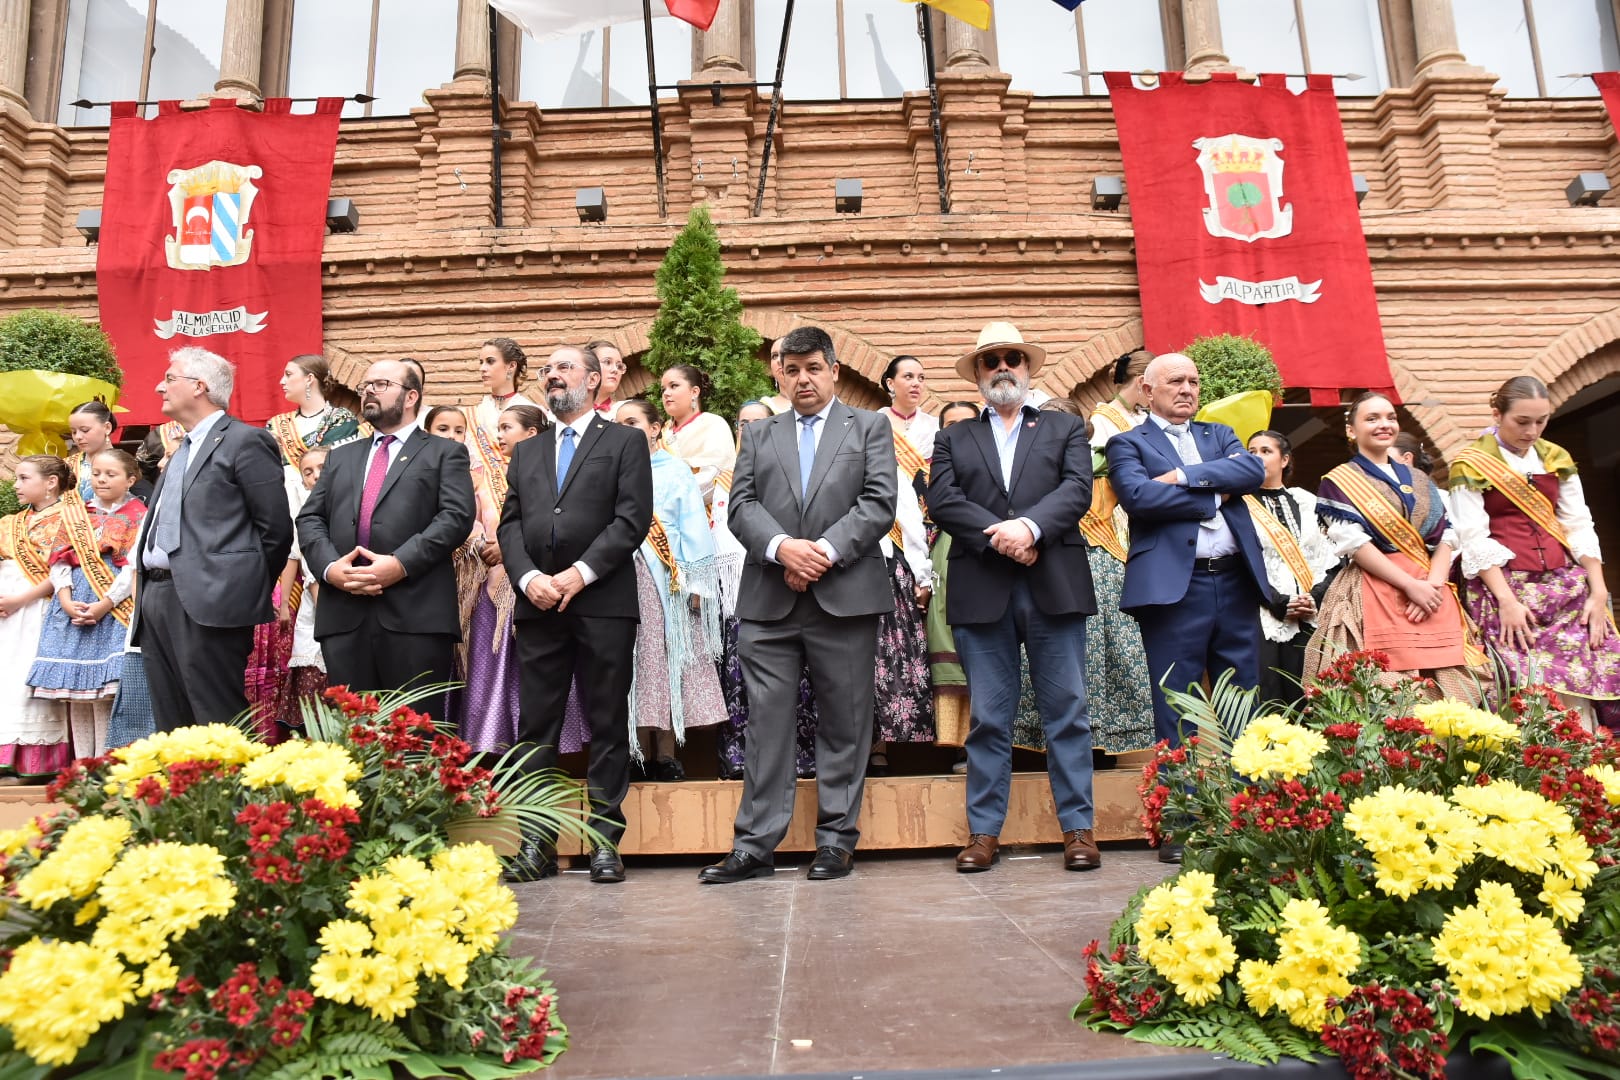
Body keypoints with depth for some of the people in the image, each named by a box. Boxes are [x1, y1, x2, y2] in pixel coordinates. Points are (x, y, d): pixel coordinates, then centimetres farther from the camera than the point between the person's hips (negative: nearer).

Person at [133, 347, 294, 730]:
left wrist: (247, 591, -3)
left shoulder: (246, 441, -6)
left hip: (207, 603, -9)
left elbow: (276, 528, -10)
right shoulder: (182, 450, 22)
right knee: (171, 728, 12)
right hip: (156, 598, 9)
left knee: (218, 727, -7)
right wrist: (147, 591, 15)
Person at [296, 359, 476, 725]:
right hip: (343, 613, 5)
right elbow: (309, 518, 16)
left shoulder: (445, 453, 10)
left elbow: (456, 516, -5)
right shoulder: (340, 457, 25)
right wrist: (329, 566, -5)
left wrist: (401, 564, -16)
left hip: (416, 612, -4)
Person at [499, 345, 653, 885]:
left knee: (607, 725, 2)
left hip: (604, 602, -4)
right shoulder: (526, 451, 21)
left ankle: (605, 840, 9)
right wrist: (528, 577, -7)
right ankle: (538, 841, 12)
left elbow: (633, 517, -4)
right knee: (535, 727, 4)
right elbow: (510, 522, 11)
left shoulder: (625, 442, 8)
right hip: (538, 605, 4)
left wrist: (581, 573, -12)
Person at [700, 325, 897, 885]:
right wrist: (781, 547, -13)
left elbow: (879, 503, -2)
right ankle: (754, 844, 8)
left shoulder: (871, 428, 11)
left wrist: (825, 550, -13)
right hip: (769, 602, 2)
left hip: (845, 597, -1)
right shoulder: (758, 434, 18)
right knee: (766, 722, 2)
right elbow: (742, 505, 6)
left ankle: (836, 838, 16)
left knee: (844, 723, 5)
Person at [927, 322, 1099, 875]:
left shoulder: (1066, 429, 16)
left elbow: (1078, 488, 0)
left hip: (1054, 585, 0)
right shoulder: (953, 438, 17)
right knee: (988, 717, 4)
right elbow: (942, 500, 1)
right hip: (981, 591, 1)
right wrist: (998, 535, -13)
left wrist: (1029, 527, -17)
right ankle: (984, 832, 11)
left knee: (1067, 710, 2)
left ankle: (1078, 827, 11)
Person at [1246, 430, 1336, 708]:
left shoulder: (1306, 501, 16)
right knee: (1267, 704, -7)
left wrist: (1315, 597, -6)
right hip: (1264, 620, -3)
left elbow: (1330, 559, 11)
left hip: (1311, 620, 3)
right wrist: (1280, 604, -12)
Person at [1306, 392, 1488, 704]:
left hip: (1430, 593, 6)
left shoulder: (1419, 481, 19)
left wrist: (1433, 584, -8)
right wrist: (1410, 585, -15)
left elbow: (1445, 537, 11)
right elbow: (1354, 543, -9)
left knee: (1446, 693, 1)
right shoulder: (1339, 481, 2)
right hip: (1373, 596, -5)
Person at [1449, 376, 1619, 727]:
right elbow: (1474, 540, -9)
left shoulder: (1557, 459, 13)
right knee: (1525, 692, -10)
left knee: (1586, 681, -2)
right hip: (1504, 584, -5)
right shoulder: (1471, 465, -3)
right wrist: (1506, 600, -16)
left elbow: (1579, 527, 10)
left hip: (1565, 583, 5)